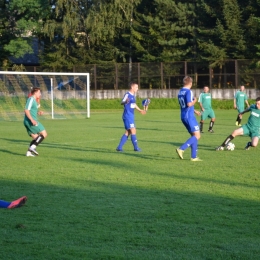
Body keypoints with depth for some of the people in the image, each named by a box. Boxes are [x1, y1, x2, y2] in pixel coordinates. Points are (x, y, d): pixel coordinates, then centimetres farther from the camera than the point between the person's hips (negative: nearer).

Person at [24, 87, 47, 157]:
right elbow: (26, 110, -19)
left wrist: (38, 113, 12)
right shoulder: (31, 99, -9)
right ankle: (33, 147, -16)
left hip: (27, 122, 10)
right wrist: (32, 120, -26)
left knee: (36, 138, 11)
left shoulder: (33, 100, 21)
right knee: (44, 134, -9)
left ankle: (29, 152, 3)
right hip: (30, 121, -10)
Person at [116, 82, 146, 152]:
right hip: (127, 116, -9)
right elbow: (122, 102, -25)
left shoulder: (133, 95, 14)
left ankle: (119, 147, 11)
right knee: (133, 131, -8)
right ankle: (136, 147, -1)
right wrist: (125, 102, -48)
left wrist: (140, 110, 42)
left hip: (131, 116, 9)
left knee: (128, 132, 9)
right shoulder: (127, 95, -13)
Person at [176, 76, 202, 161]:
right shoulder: (188, 91, -14)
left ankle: (194, 157, 10)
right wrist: (194, 100, -4)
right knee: (197, 136, -6)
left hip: (183, 116, 9)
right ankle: (181, 149, -18)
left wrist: (194, 111, 31)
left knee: (194, 135, 13)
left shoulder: (180, 92, 13)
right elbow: (189, 104, -25)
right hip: (189, 116, -9)